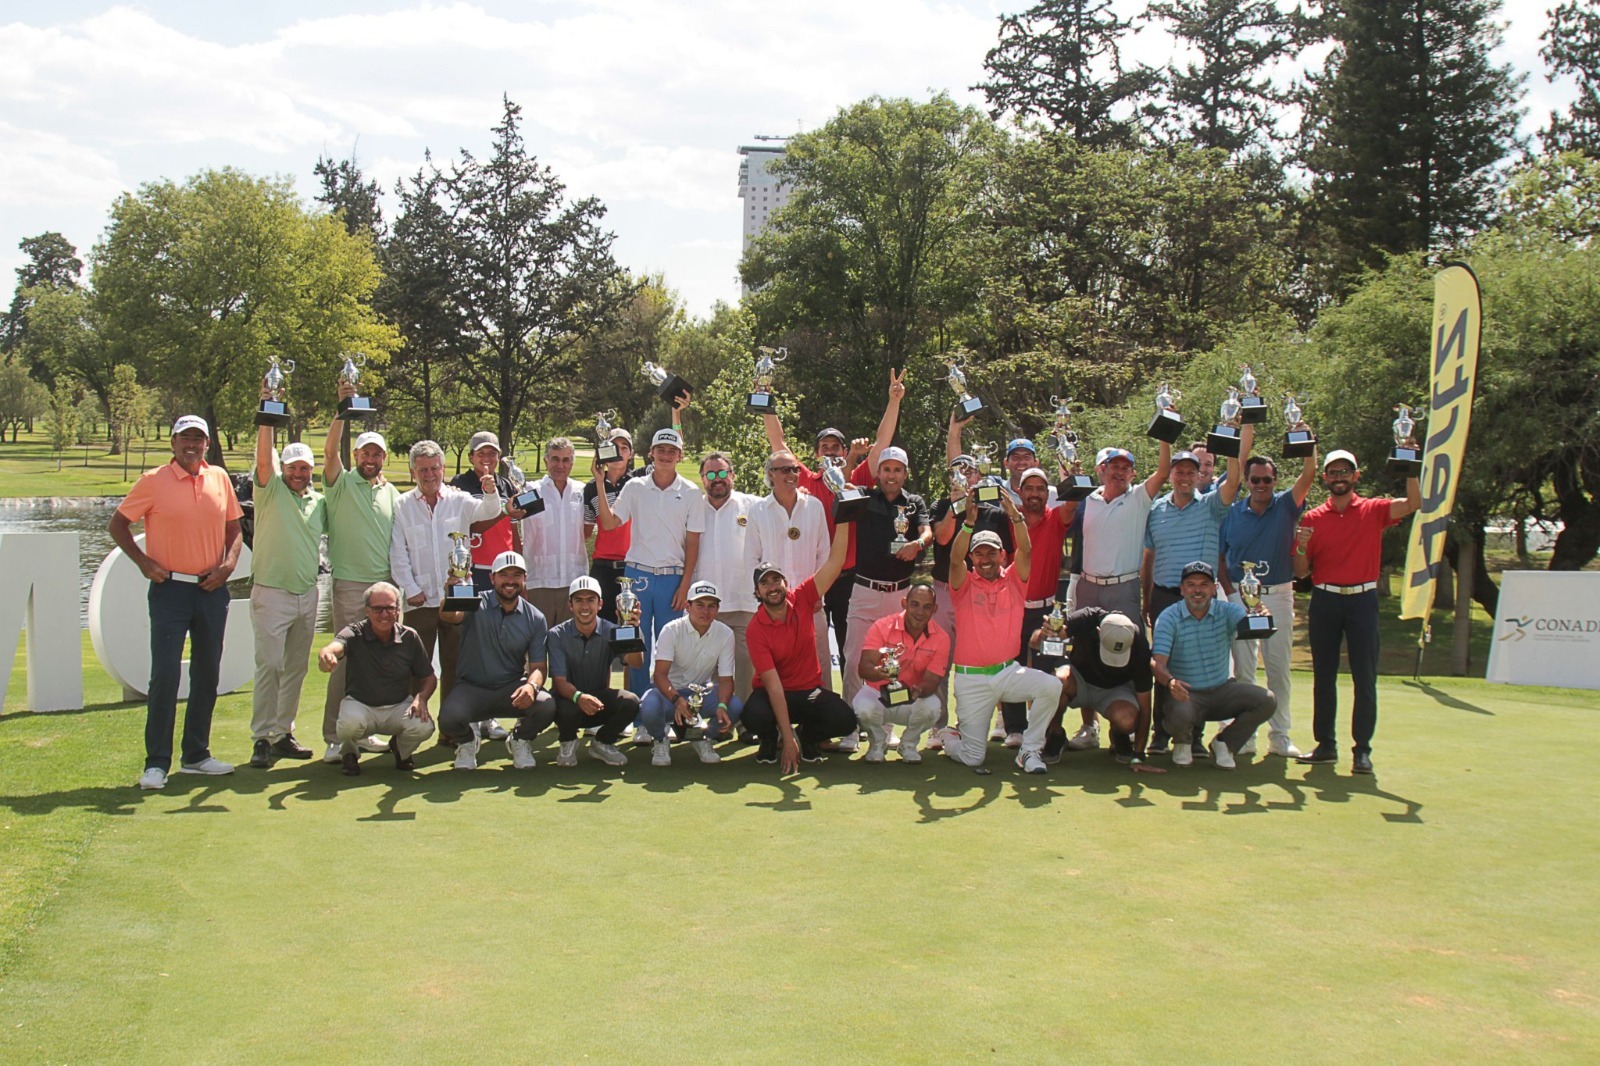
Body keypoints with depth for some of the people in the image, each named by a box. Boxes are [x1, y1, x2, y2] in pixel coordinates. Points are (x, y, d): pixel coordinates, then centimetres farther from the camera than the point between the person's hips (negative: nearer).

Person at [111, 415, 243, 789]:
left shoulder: (220, 478, 8)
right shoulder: (153, 481, -3)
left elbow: (233, 528, 15)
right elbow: (118, 524, 3)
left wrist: (229, 564, -1)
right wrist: (142, 561, -8)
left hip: (212, 589, 4)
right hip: (170, 589, -4)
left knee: (207, 674, 10)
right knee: (165, 674, -8)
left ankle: (197, 754, 21)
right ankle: (156, 763, -1)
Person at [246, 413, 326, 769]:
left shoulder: (319, 502, 12)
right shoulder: (271, 492, -2)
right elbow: (263, 458, -15)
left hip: (307, 594, 5)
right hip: (272, 593, -5)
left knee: (296, 668, 9)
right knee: (269, 666, -7)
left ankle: (284, 734, 17)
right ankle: (261, 739, -3)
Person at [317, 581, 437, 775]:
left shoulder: (409, 637, -5)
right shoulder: (354, 633, -14)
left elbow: (429, 678, 3)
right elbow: (336, 646, -38)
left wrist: (421, 698, -19)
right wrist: (326, 655, -64)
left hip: (399, 707, 2)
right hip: (360, 704, -2)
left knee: (424, 726, -27)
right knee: (350, 723, -36)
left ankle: (401, 749, 12)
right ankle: (349, 753, 4)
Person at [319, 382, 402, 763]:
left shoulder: (392, 493, 15)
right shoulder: (342, 485, 2)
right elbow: (329, 449, -15)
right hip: (349, 585, -5)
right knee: (346, 659, -6)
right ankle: (334, 738, -1)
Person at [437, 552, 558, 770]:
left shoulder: (535, 619, 3)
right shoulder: (476, 604, -4)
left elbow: (538, 667, 0)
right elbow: (448, 616, -26)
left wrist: (532, 685, -24)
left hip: (512, 688, 2)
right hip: (471, 687, -2)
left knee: (546, 706, -29)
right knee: (450, 718, -33)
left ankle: (520, 740, 9)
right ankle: (466, 742, 9)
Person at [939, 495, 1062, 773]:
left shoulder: (1013, 581, 5)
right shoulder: (965, 585, 0)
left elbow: (1025, 551, -11)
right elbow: (955, 559, -19)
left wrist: (1015, 516, -26)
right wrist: (969, 522, -32)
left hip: (1009, 672, 2)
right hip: (971, 679, -2)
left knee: (1051, 686, -28)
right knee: (972, 758, -5)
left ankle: (1030, 750, -9)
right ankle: (949, 736, 33)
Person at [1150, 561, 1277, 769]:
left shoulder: (1227, 611, -2)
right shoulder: (1169, 618, -8)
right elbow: (1157, 662, -19)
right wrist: (1170, 681, -41)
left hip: (1222, 691, 3)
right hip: (1186, 694, -3)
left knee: (1267, 700, -19)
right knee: (1180, 715, -36)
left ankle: (1224, 744, 5)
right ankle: (1182, 743, 5)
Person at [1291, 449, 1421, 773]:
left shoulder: (1373, 510, 3)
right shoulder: (1313, 518, 6)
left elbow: (1414, 503, -15)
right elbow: (1301, 572, 6)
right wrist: (1301, 548, -14)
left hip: (1362, 600, -2)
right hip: (1324, 600, 2)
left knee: (1365, 678, -2)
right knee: (1323, 676, 7)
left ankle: (1362, 749, 3)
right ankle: (1325, 744, 16)